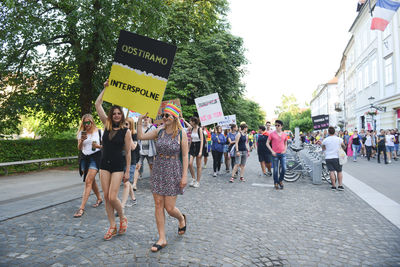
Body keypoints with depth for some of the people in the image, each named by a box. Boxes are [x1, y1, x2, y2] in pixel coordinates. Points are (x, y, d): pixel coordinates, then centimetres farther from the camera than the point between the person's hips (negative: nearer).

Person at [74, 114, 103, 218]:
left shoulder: (98, 132, -1)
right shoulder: (81, 133, 9)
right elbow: (79, 148, 8)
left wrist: (98, 146, -17)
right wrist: (82, 140, -10)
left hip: (95, 156, -5)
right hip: (84, 158, 5)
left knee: (88, 181, -13)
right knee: (92, 180, 14)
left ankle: (82, 208, -13)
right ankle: (99, 199, 36)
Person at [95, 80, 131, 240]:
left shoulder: (126, 131, -4)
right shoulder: (107, 125, 6)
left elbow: (128, 152, -3)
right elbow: (97, 105, 3)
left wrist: (127, 171, -5)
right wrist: (105, 88, 2)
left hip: (118, 166, -4)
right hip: (104, 164, 5)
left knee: (112, 197, -9)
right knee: (106, 197, 6)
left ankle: (123, 218, 19)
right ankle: (112, 227, 18)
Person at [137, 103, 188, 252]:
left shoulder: (181, 133, -7)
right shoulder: (159, 131, 4)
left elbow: (185, 156, -8)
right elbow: (141, 136, 8)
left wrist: (184, 175, -12)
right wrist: (140, 120, 2)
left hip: (173, 172, -4)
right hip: (158, 171, 4)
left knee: (169, 208, 0)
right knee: (158, 205, 5)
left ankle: (181, 218, 36)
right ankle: (162, 238, 18)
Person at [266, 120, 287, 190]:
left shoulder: (284, 134, 8)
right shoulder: (272, 134, -2)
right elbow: (267, 143, 0)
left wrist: (285, 150, 2)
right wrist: (272, 151, -9)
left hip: (283, 154, 3)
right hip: (275, 154, -2)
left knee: (284, 169, -3)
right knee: (275, 170, 2)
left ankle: (280, 180, 21)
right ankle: (276, 183, 18)